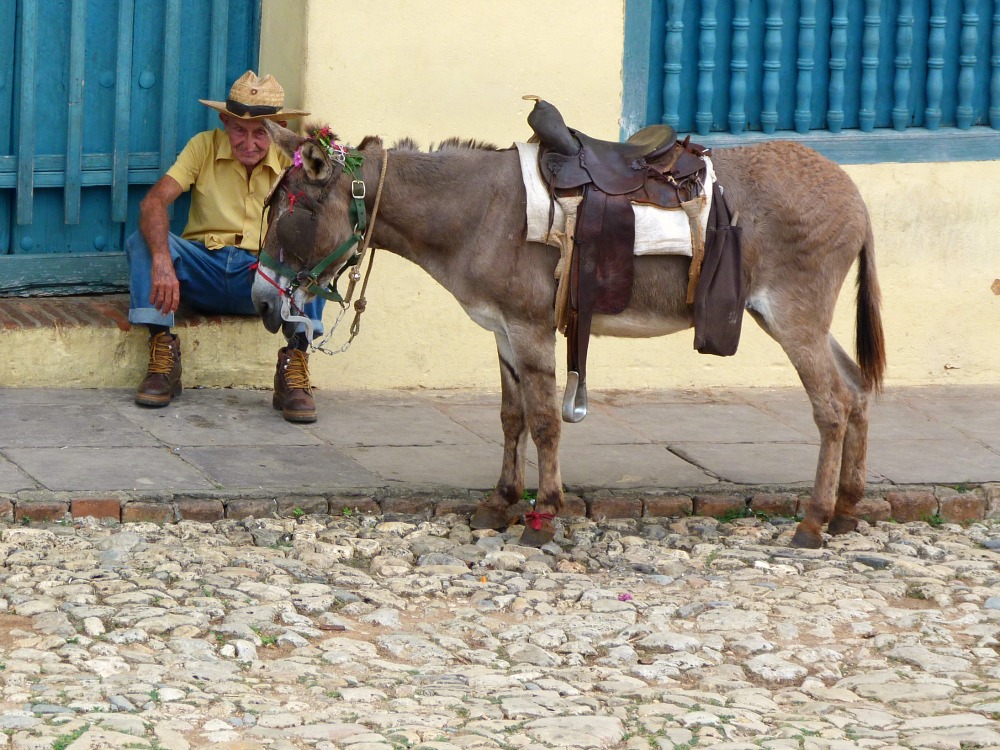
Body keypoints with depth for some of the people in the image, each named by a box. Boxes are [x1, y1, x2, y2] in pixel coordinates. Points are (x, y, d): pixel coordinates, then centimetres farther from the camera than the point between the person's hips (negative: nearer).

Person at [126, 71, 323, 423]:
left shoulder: (291, 161, 0)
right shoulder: (205, 147, -1)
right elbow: (153, 201, -15)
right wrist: (162, 261, -34)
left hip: (263, 279, 0)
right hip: (204, 270, 0)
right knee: (144, 240, -25)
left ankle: (294, 362, -34)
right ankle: (163, 356, -28)